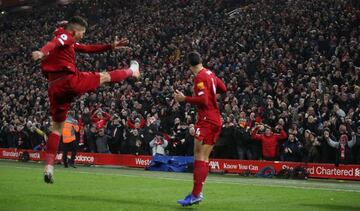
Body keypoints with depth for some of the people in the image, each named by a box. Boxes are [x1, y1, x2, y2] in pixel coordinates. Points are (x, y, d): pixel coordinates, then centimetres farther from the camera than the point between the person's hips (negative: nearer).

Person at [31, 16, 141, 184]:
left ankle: (49, 167, 4)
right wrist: (42, 52, -47)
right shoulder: (66, 36, -2)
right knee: (104, 77, 15)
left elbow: (88, 49, 32)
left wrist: (110, 47, 31)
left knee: (57, 127, 12)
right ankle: (131, 71, 42)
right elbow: (54, 43, -26)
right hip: (71, 80, -9)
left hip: (54, 88, 9)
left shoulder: (68, 42, 25)